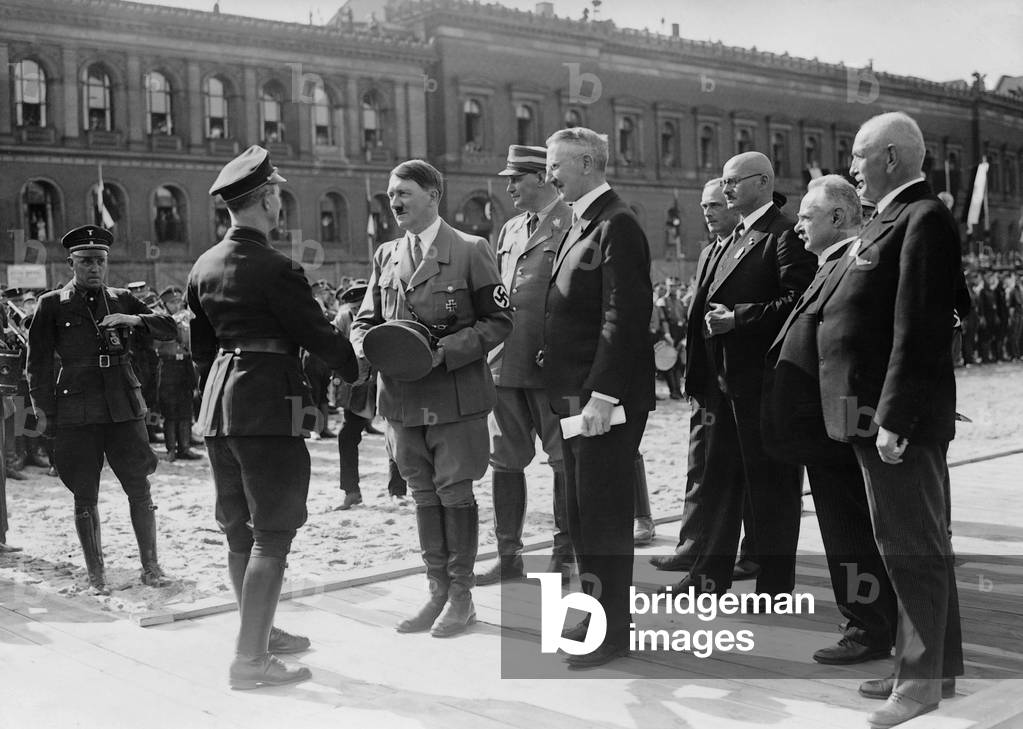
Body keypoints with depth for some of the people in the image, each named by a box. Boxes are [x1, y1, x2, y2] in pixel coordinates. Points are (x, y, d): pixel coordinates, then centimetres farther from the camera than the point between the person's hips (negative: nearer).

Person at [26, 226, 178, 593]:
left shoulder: (122, 300, 12)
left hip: (124, 407, 2)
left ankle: (150, 566, 13)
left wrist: (135, 319, -10)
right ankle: (95, 573, 15)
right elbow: (38, 362, 6)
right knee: (85, 497, 3)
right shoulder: (52, 305, 5)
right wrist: (45, 410, 0)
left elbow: (168, 328, 8)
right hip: (77, 413, -2)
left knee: (140, 490, 1)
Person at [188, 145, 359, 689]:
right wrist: (358, 372, 7)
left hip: (219, 406, 9)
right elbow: (317, 333, -10)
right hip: (269, 405, -8)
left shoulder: (204, 267, 9)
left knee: (240, 531, 17)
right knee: (272, 535, -2)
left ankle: (260, 631, 33)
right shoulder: (274, 269, -15)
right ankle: (250, 657, 0)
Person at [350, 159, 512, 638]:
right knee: (423, 495, 12)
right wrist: (361, 356, -8)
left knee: (455, 492, 2)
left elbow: (499, 320, -5)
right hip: (402, 397, 5)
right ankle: (437, 592, 24)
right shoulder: (385, 256, 11)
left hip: (456, 395, -5)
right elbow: (366, 321, 14)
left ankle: (461, 597, 16)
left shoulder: (471, 251, -5)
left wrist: (446, 351, -18)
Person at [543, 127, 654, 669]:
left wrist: (602, 395, -24)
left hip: (605, 397, -10)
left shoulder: (616, 225, -13)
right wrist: (563, 388, 12)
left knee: (604, 513, -2)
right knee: (581, 511, 16)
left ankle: (613, 630, 9)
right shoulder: (580, 225, 17)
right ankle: (596, 611, 28)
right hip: (575, 394, 10)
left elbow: (624, 315, -21)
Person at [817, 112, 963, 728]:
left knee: (914, 545, -1)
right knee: (915, 542, 17)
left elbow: (917, 329, -21)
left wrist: (893, 417, -24)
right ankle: (929, 659, 29)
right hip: (876, 410, 10)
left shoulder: (924, 219, -14)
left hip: (900, 415, -10)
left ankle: (923, 679, 10)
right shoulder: (894, 217, 16)